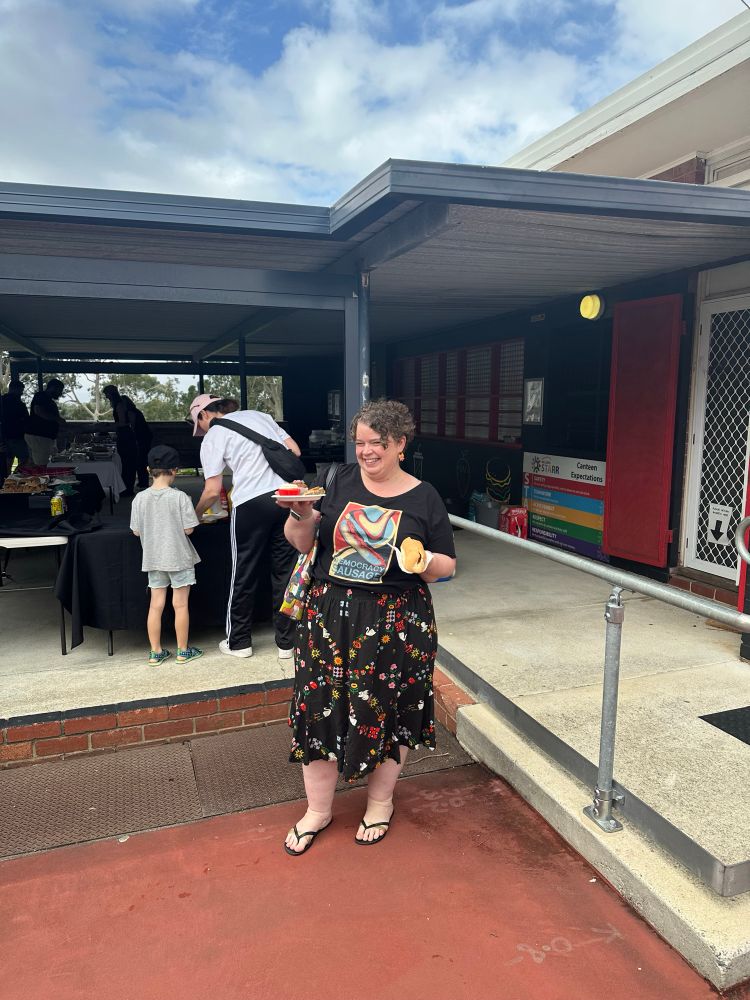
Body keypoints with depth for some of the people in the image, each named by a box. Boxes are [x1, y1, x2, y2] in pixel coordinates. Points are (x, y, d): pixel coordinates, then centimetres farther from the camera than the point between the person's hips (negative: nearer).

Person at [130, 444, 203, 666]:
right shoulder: (179, 497, -14)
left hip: (153, 558, 4)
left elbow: (136, 531, 2)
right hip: (178, 557, -3)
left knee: (156, 605, 10)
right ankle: (183, 651, 16)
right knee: (180, 604, 7)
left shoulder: (140, 498, -4)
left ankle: (156, 652, 18)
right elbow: (188, 529, -13)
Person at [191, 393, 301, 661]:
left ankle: (238, 642, 24)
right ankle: (286, 643, 18)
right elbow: (295, 451, 14)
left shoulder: (212, 438, 5)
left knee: (244, 575, 11)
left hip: (250, 503, -4)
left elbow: (213, 491, 0)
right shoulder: (258, 415, 18)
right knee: (285, 572, 11)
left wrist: (194, 513, 18)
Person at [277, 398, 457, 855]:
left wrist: (424, 561, -19)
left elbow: (448, 565, 2)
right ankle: (318, 809, 29)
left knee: (387, 710, 9)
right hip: (330, 613, 2)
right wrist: (301, 514, -14)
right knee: (319, 707, 7)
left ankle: (381, 801, 36)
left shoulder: (424, 497, -2)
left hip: (394, 621, -2)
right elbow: (301, 542, 6)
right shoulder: (343, 480, 3)